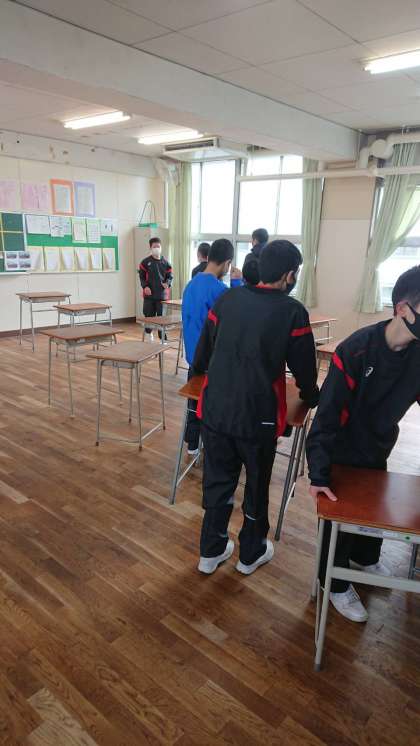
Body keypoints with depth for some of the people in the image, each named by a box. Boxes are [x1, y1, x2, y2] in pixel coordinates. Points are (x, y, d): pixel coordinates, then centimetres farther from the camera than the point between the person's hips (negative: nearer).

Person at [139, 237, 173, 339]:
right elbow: (141, 276, 4)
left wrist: (167, 283, -10)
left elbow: (169, 276, 11)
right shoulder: (145, 262, 3)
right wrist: (145, 286, -12)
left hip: (162, 294, 1)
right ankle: (148, 334, 24)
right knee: (149, 315, 5)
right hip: (149, 294, -1)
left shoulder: (165, 262, 7)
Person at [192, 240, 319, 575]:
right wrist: (313, 397, 20)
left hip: (215, 410, 4)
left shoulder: (228, 299, 2)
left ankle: (211, 551, 33)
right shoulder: (293, 311, -10)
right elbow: (304, 367, -1)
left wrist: (200, 371, 35)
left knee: (218, 480, 18)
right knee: (257, 485, 17)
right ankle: (251, 553, 35)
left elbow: (204, 349, 12)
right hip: (258, 416, -3)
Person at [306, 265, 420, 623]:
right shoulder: (356, 350, -31)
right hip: (342, 452, -6)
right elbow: (326, 414, -29)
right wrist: (319, 474, -30)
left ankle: (365, 557, 56)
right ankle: (336, 583, 37)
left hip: (378, 450, 6)